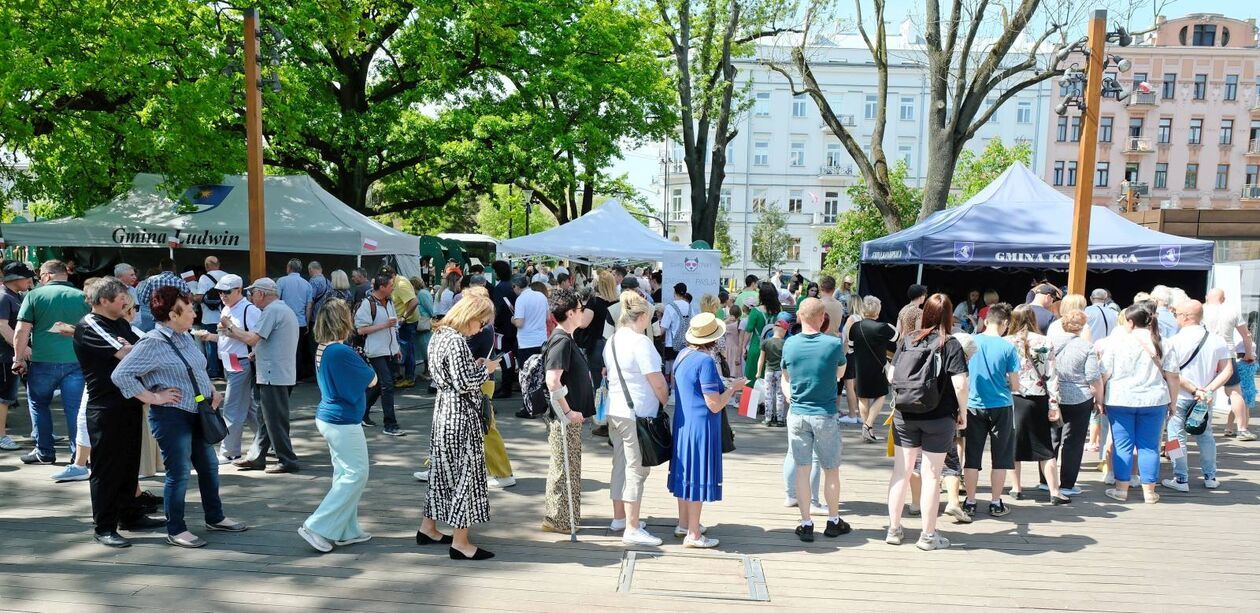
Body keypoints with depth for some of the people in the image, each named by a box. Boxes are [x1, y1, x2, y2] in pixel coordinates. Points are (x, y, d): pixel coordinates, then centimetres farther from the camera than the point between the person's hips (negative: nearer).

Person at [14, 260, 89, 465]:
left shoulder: (34, 295, 0)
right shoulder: (82, 297, 5)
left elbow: (21, 331, -4)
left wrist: (19, 359, 5)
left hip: (43, 361, -1)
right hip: (76, 361, 1)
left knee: (39, 404, 17)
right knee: (75, 408, 3)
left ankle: (44, 452, 22)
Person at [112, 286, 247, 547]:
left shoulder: (186, 337, 8)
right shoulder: (153, 342, -17)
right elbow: (121, 374, -22)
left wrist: (212, 390, 9)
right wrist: (153, 397, -19)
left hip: (197, 412, 9)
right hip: (171, 415, -9)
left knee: (209, 466, 18)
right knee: (179, 474, 1)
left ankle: (215, 518, 33)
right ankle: (176, 530, 16)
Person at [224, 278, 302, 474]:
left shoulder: (272, 311, -14)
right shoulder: (285, 309, 18)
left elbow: (251, 339, -19)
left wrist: (231, 328, -4)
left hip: (273, 375, -10)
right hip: (282, 374, 10)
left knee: (275, 421, -3)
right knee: (266, 418, 15)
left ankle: (288, 461, 2)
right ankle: (256, 457, 22)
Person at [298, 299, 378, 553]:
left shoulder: (322, 349, 6)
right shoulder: (342, 352, -22)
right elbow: (372, 380, -10)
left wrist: (356, 361, -1)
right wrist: (364, 367, 10)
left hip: (329, 418, 9)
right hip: (343, 422, -9)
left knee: (344, 474, 15)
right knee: (356, 475, -1)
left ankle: (346, 531, 21)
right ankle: (317, 527, 0)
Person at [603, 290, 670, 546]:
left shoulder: (611, 341, 8)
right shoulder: (641, 342, -18)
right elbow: (658, 383, -18)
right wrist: (665, 401, 0)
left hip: (615, 410, 8)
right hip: (638, 413, -8)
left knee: (621, 465, 17)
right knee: (637, 469, -1)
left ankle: (619, 518, 29)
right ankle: (632, 529, 3)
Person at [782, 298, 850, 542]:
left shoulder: (789, 344, -4)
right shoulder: (834, 344, -12)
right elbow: (840, 374, 6)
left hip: (797, 414, 2)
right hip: (825, 416, -2)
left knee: (802, 469, 9)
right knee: (831, 470, 13)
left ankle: (806, 524, 14)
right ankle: (833, 522, 26)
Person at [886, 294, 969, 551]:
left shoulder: (907, 340, 0)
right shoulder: (951, 345, -9)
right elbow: (960, 385, -15)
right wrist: (962, 413, -1)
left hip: (905, 416, 3)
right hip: (939, 418, -3)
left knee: (901, 472, 12)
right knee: (931, 476, 7)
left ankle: (893, 529, 21)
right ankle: (928, 535, 17)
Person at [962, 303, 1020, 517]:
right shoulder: (1007, 347, -10)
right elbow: (1015, 385, -6)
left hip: (973, 406, 2)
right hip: (1001, 407, -2)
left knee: (972, 457, 10)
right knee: (1000, 458, 11)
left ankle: (970, 502, 15)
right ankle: (996, 503, 17)